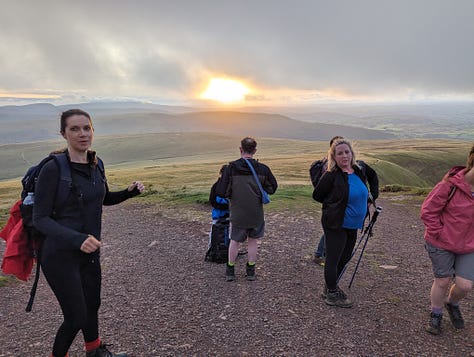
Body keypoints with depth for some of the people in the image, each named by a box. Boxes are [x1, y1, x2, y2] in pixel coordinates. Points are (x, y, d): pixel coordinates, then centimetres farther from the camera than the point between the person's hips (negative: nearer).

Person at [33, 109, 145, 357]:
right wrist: (77, 239, -33)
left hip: (90, 251, 6)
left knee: (92, 306, 23)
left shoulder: (95, 164, 0)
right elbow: (40, 218, -18)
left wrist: (130, 192, -3)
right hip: (61, 255, -6)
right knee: (76, 316, 3)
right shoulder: (53, 169, -19)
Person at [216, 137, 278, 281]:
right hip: (256, 214, 1)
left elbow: (221, 192, -13)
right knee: (253, 241, 17)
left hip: (238, 214, -1)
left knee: (235, 241, 16)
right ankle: (251, 271, 26)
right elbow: (272, 188, 2)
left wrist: (232, 195, 6)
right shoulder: (263, 169, -8)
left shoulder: (230, 168, -13)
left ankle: (230, 271, 26)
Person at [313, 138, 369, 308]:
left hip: (353, 225, 8)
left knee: (345, 257, 19)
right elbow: (317, 195, -7)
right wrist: (334, 204, -3)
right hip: (336, 225, -7)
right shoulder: (331, 176, -17)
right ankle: (332, 294, 22)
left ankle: (331, 287, 38)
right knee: (333, 259, 5)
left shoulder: (358, 171, 4)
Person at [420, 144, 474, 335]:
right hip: (442, 244, -4)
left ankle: (452, 304, 37)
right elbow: (428, 210, -14)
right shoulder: (451, 185, -20)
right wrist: (438, 233, -14)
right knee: (442, 281, 8)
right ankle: (435, 315, 32)